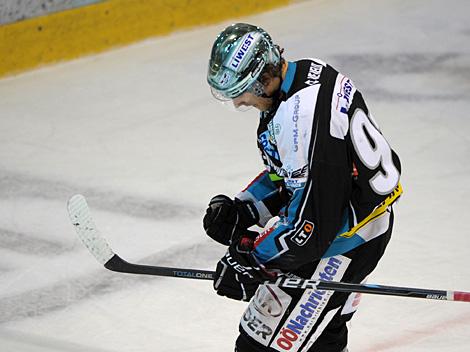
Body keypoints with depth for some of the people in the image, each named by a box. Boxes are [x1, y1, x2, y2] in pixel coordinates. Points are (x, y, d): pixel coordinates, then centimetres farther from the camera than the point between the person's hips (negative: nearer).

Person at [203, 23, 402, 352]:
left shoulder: (300, 115, -30)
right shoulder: (308, 72, 1)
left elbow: (310, 220, -27)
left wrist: (250, 258, -18)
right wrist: (240, 209, 4)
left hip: (344, 237, -11)